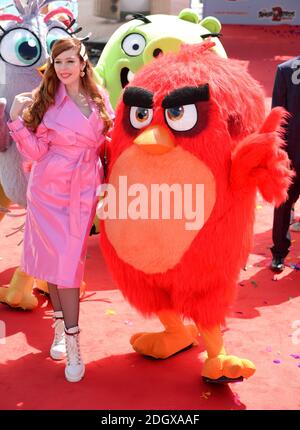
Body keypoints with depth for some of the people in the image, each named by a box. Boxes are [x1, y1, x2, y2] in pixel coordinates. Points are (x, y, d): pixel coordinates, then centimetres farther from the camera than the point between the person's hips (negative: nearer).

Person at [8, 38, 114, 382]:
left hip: (84, 190, 1)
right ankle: (65, 334, 19)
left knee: (68, 260, 1)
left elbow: (108, 140, 14)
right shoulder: (44, 101, -5)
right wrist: (17, 119, -17)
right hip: (50, 190, -1)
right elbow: (36, 151, -7)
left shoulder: (98, 98, 3)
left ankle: (65, 331, 10)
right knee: (57, 259, 5)